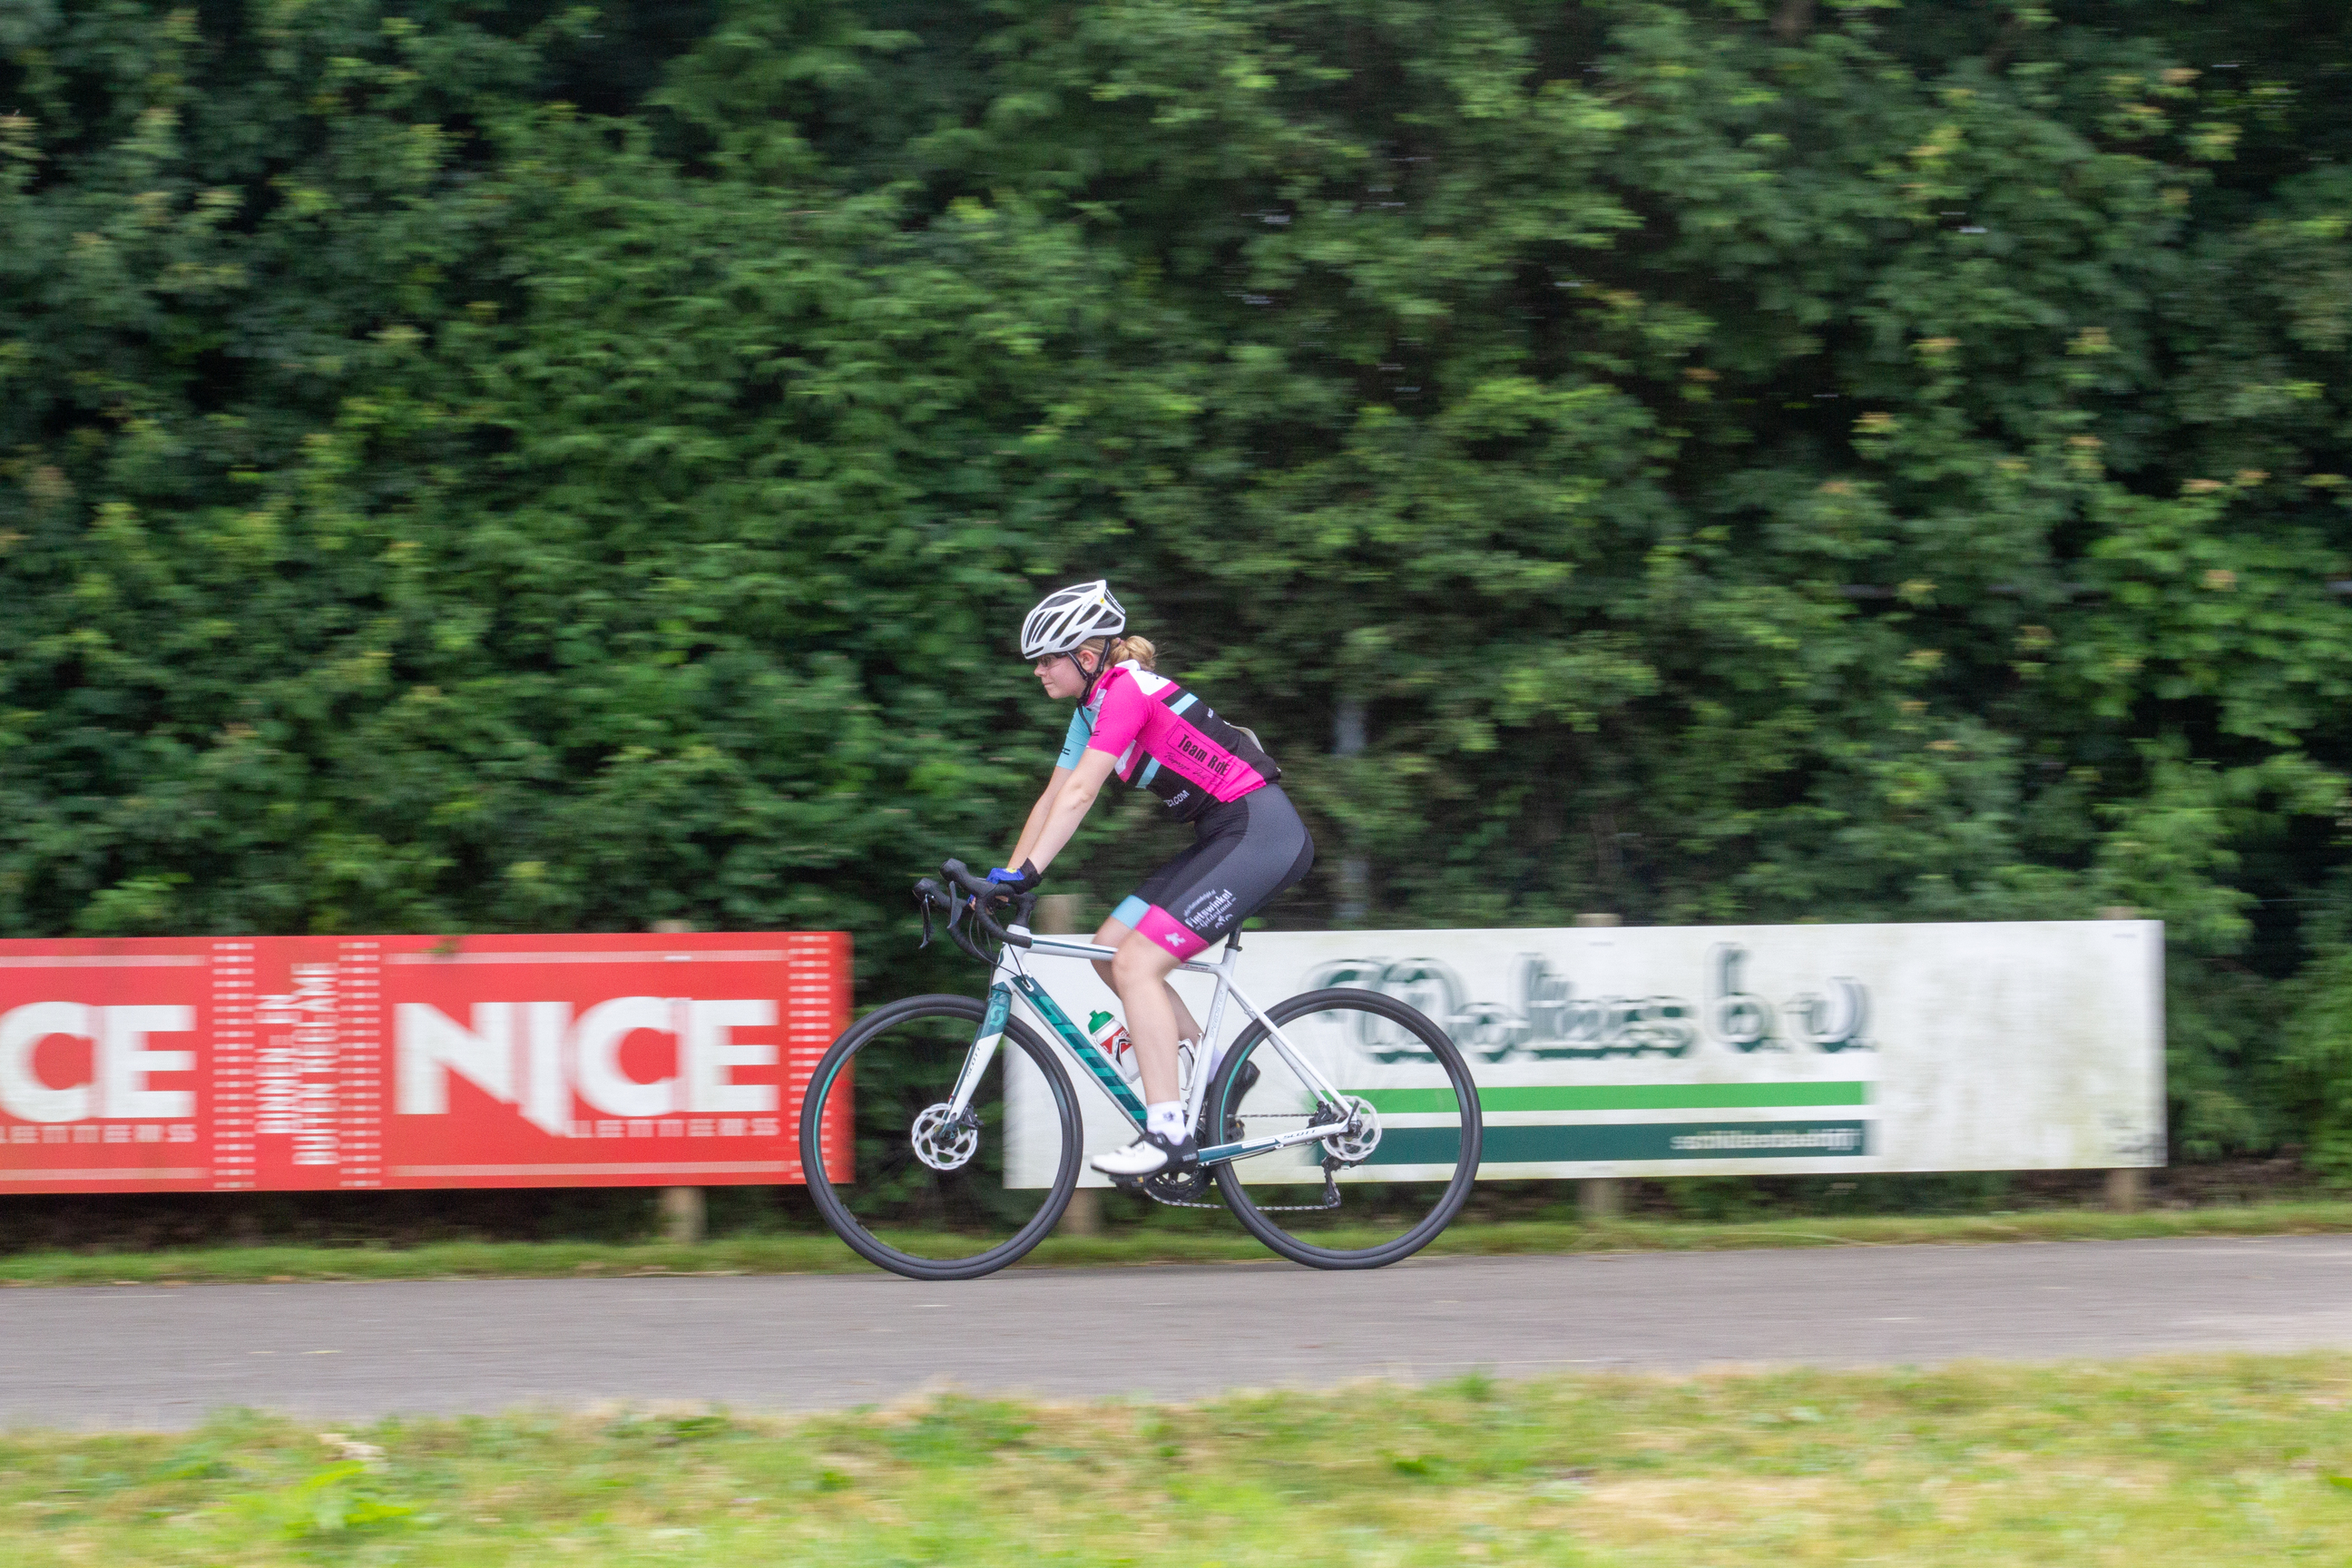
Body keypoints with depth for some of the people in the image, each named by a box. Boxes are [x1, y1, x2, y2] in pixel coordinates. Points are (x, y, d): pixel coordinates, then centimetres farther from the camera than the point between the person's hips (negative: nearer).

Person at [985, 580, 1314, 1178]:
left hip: (1260, 831, -10)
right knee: (1109, 950, 7)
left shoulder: (1127, 690, -16)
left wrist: (1024, 875, -26)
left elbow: (1079, 798, -23)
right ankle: (1215, 1068, 14)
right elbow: (1053, 799, 17)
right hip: (1225, 837, 10)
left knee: (1136, 964, -16)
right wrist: (1001, 878, 11)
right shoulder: (1093, 709, 13)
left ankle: (1169, 1133, -17)